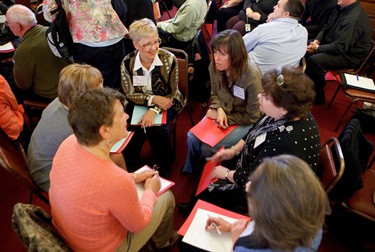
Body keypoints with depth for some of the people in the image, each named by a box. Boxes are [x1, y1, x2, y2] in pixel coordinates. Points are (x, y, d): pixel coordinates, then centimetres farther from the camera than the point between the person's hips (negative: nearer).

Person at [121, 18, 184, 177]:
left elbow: (172, 94, -11)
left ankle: (165, 169, 1)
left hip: (166, 103, -1)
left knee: (157, 129, -28)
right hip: (139, 104, 2)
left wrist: (154, 110, -27)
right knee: (129, 130, -23)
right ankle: (132, 168, 7)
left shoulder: (169, 59, -15)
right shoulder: (127, 63, -12)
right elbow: (129, 94, -6)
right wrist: (153, 99, -24)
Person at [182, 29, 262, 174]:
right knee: (192, 137, -10)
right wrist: (220, 110, -17)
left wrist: (225, 117, -16)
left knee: (208, 147, -16)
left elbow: (253, 117, -19)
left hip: (245, 122, -5)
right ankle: (190, 171, 22)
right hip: (224, 111, 5)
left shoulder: (251, 76, -30)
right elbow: (215, 94, 5)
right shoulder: (215, 67, -14)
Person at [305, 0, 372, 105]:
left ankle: (318, 97, -11)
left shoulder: (354, 19, -28)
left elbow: (340, 47, -30)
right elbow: (326, 27, 11)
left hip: (349, 56, -10)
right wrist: (316, 41, -6)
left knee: (314, 60, -29)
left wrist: (317, 48, -20)